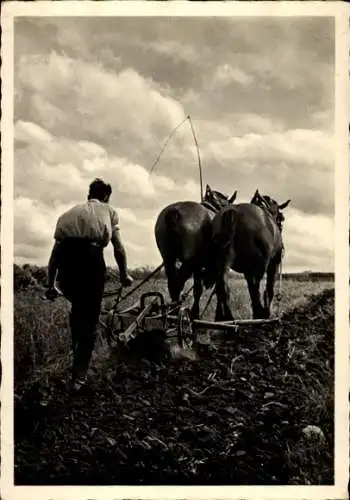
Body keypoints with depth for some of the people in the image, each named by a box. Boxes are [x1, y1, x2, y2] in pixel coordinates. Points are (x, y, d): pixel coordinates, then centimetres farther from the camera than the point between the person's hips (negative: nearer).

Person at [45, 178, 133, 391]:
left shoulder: (70, 212, 31)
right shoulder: (109, 210, 25)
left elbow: (55, 252, 27)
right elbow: (118, 248, 16)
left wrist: (50, 285, 33)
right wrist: (124, 275, 30)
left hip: (65, 256, 3)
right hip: (90, 254, -3)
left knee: (77, 308, 29)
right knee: (89, 318, 10)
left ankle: (76, 354, 35)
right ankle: (79, 376, 11)